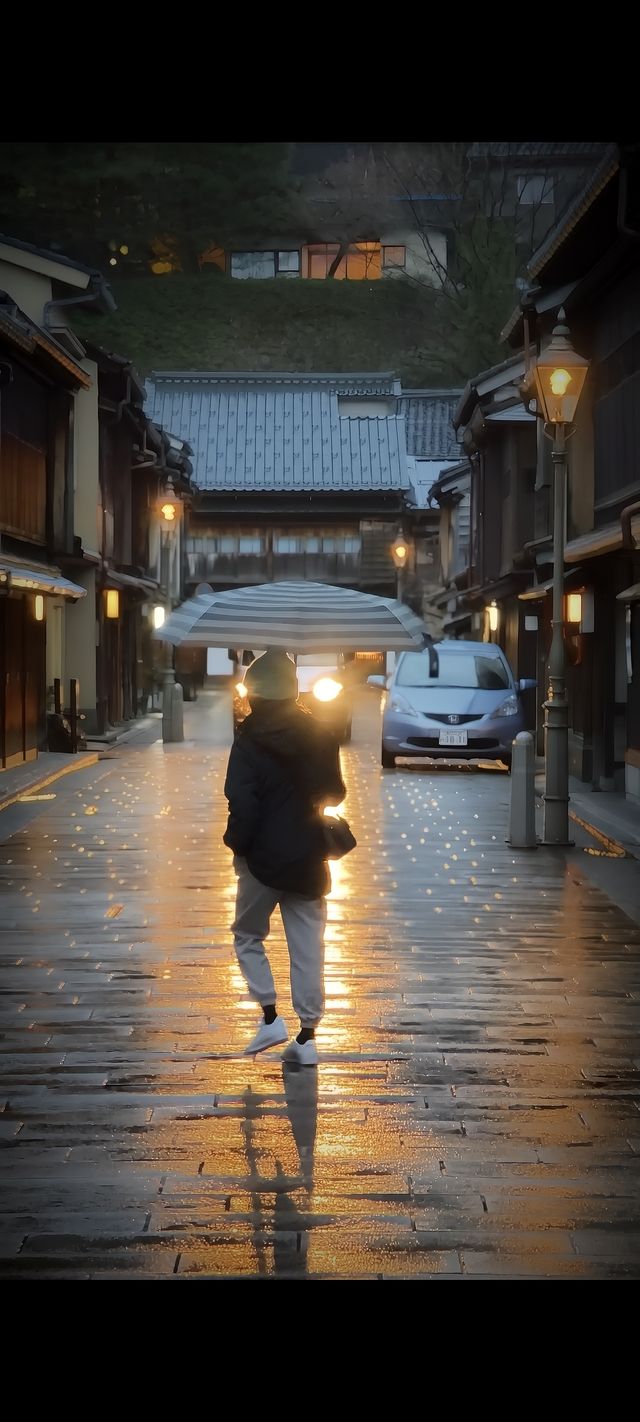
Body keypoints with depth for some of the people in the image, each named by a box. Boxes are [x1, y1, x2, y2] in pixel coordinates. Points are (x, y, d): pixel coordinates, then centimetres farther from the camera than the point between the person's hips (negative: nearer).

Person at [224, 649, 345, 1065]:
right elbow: (336, 793, 11)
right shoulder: (320, 737, 3)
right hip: (309, 860, 4)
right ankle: (307, 1037, 8)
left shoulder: (250, 742, -13)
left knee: (248, 936, 16)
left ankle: (271, 1017, 6)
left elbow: (243, 805, -17)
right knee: (308, 949, 8)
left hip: (264, 858, -4)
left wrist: (237, 844, -4)